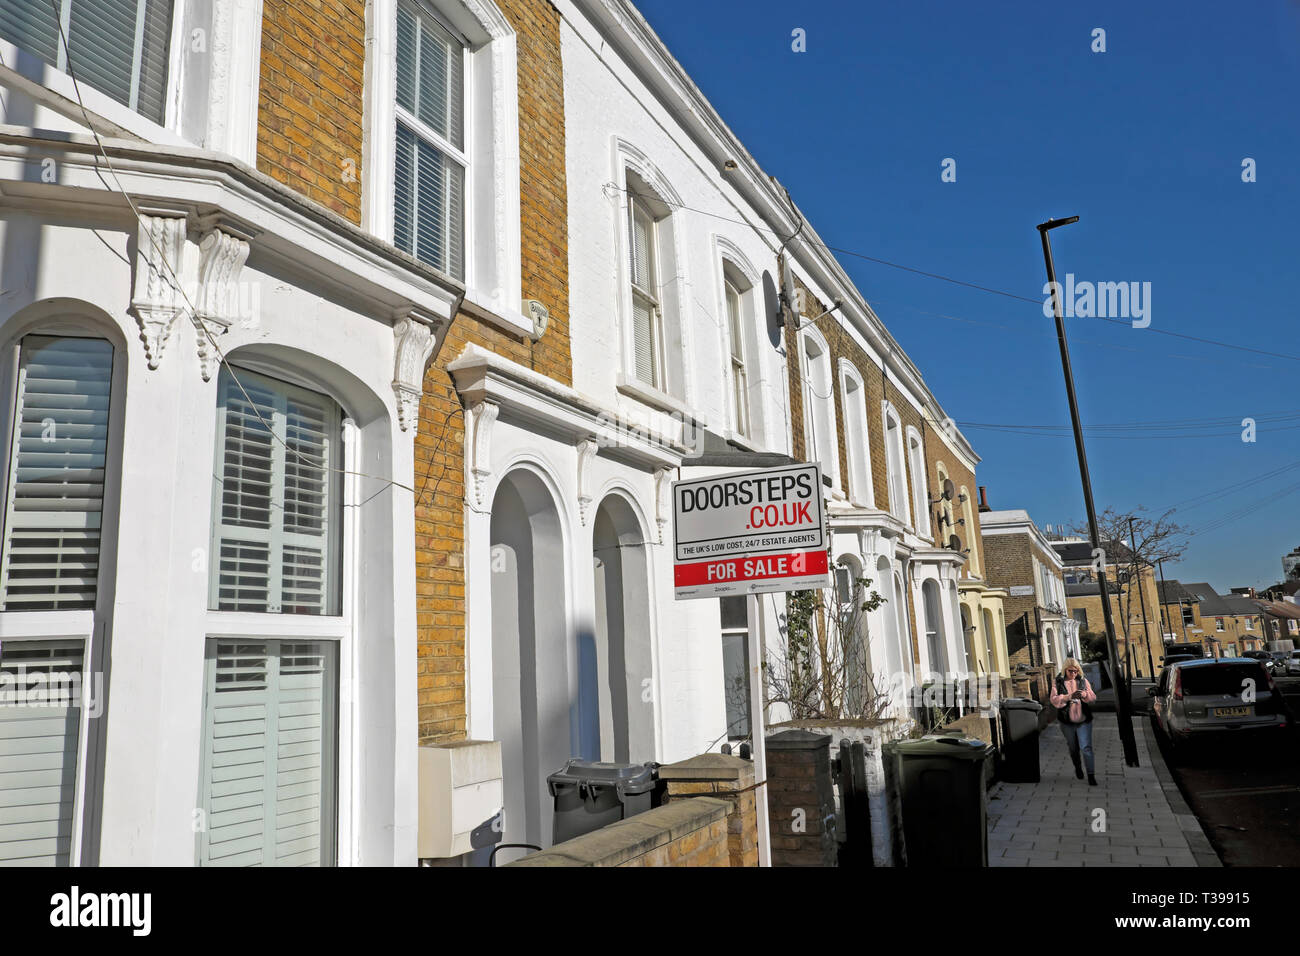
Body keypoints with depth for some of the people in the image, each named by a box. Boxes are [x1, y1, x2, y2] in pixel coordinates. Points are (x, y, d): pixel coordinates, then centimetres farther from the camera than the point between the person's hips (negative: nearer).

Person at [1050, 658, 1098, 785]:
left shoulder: (1083, 681, 2)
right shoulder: (1058, 682, -3)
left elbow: (1093, 699, 1)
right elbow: (1054, 700, -12)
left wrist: (1085, 694, -21)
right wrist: (1069, 696, -26)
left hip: (1084, 721, 0)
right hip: (1067, 722, 0)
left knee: (1086, 747, -8)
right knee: (1073, 748, 16)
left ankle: (1091, 775, -4)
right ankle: (1078, 768, 40)